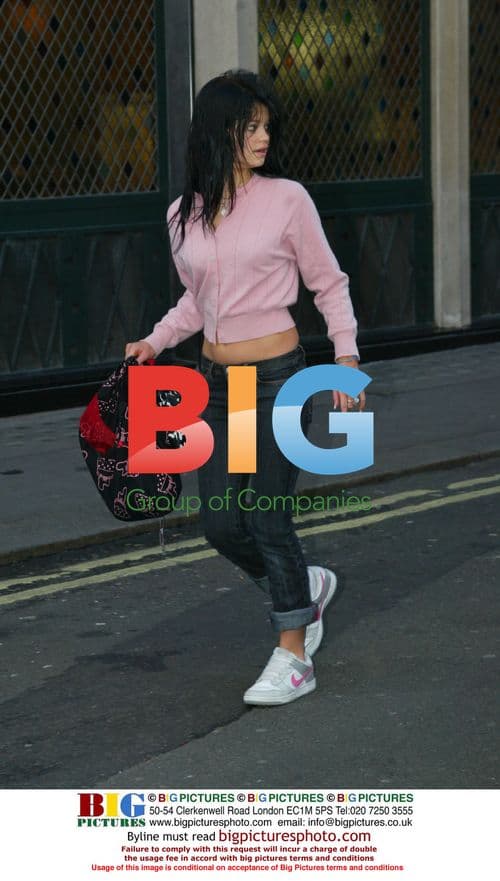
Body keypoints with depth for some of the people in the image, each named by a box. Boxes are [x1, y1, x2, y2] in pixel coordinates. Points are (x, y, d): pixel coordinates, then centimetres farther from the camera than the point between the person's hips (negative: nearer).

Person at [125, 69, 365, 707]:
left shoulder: (286, 199, -6)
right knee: (220, 523, 4)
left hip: (277, 378, -5)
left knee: (266, 517, -6)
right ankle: (309, 586, 32)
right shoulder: (183, 216, 5)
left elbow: (328, 283, 1)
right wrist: (156, 341, 5)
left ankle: (293, 657, 9)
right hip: (217, 383, 5)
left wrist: (346, 355, -8)